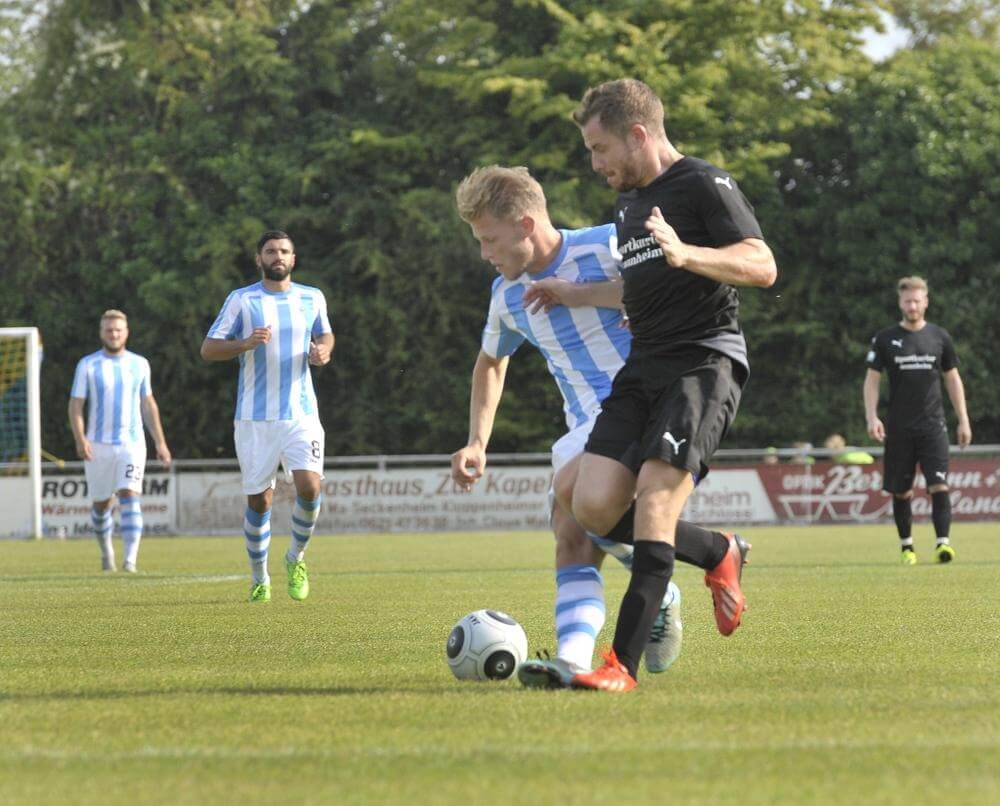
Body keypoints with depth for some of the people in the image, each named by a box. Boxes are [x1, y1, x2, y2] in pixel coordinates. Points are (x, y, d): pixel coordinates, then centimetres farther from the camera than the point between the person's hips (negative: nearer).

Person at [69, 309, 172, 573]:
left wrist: (160, 443, 14)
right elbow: (75, 405, -1)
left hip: (132, 443, 0)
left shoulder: (139, 364, 7)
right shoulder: (88, 365, 1)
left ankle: (130, 559, -26)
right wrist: (80, 439, -17)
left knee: (130, 497, -18)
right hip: (98, 446, 0)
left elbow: (148, 404, 16)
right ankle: (106, 551, 36)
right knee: (101, 504, 10)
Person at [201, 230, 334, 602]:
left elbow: (324, 335, 25)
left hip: (301, 414, 1)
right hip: (255, 418, -1)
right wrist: (246, 343, -20)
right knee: (259, 500, 2)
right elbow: (208, 349, -2)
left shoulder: (312, 298, 8)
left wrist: (323, 350, 1)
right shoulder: (241, 300, 0)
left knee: (309, 487, -17)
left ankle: (296, 558, 8)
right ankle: (259, 578, 21)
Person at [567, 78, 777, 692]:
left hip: (705, 362, -8)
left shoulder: (705, 185, -6)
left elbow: (762, 267, -18)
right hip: (642, 368, 8)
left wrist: (685, 254, -33)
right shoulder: (628, 204, 21)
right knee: (594, 508, -7)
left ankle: (624, 664, -18)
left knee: (653, 503, -19)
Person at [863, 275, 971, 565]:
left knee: (939, 486, -14)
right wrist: (872, 417, -9)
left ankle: (943, 542, -17)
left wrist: (963, 420, 9)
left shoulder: (939, 337, 6)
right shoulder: (885, 339, 3)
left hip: (933, 425, 0)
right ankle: (907, 546, 17)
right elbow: (872, 380, 4)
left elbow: (953, 379, 13)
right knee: (901, 492, 5)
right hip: (899, 429, 0)